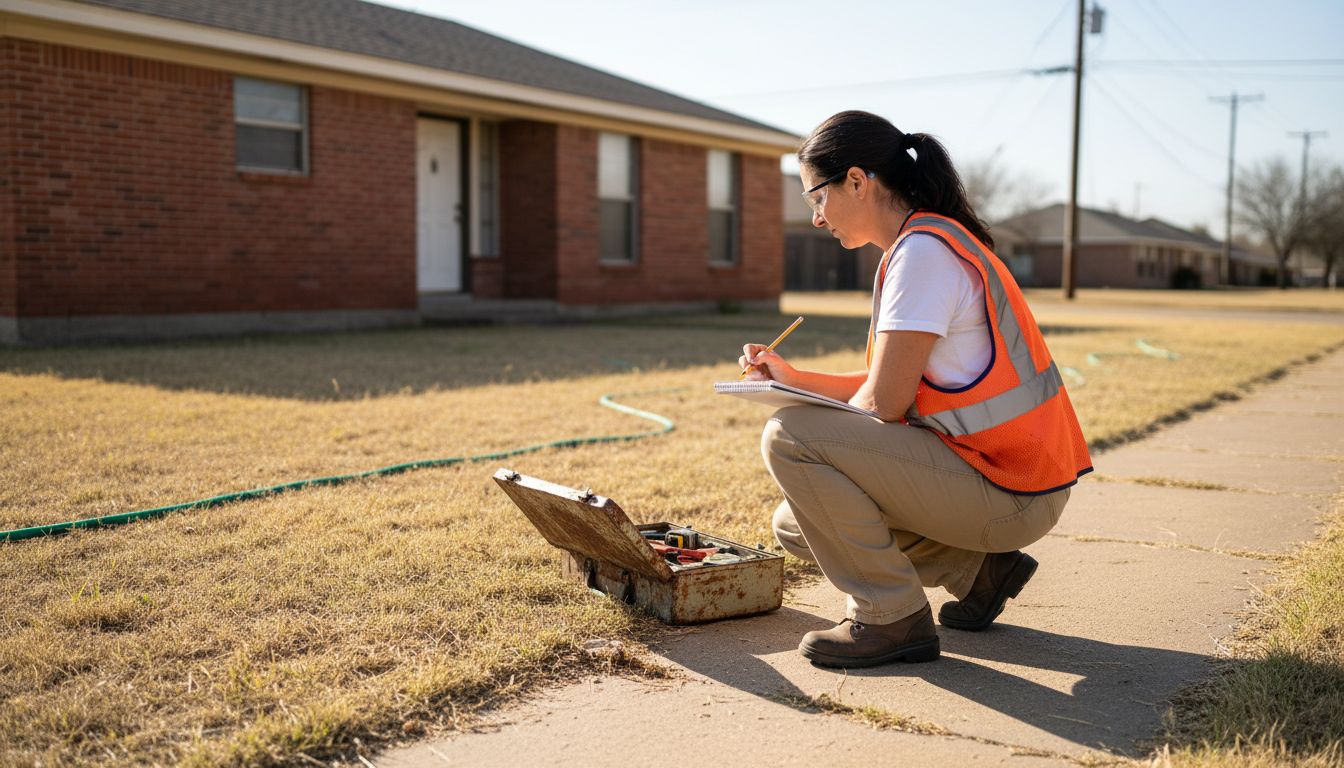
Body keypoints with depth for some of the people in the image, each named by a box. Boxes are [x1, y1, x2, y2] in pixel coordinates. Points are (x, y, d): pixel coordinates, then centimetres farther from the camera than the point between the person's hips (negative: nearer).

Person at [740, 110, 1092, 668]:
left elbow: (884, 403, -20)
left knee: (790, 438, -18)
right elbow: (894, 384, 18)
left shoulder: (921, 249, -18)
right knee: (797, 526, 14)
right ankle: (978, 569, 14)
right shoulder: (930, 243, 13)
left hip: (1005, 492, -10)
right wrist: (793, 377, 12)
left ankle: (891, 617, -8)